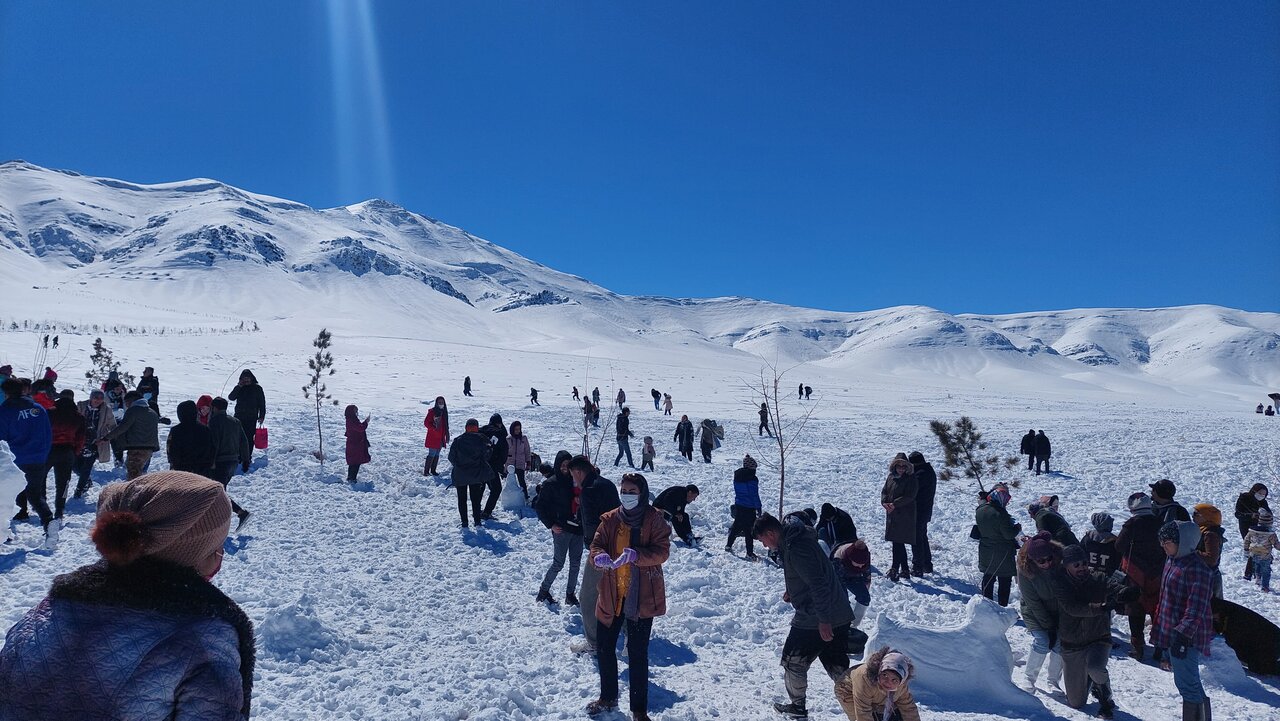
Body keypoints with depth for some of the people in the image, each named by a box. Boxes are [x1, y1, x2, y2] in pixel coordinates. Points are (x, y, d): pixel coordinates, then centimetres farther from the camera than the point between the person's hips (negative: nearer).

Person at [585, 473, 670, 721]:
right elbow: (596, 545, -2)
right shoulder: (610, 519, 4)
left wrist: (635, 555, -30)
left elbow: (662, 551, -14)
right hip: (611, 595, 4)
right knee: (604, 648, 14)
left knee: (637, 653, 0)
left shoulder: (653, 519, -6)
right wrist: (599, 557, -26)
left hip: (642, 596, -4)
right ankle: (608, 697, 35)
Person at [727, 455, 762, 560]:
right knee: (749, 530, 1)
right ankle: (750, 553, 6)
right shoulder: (752, 479, -18)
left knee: (737, 526, 21)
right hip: (749, 508, -6)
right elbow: (755, 495, -16)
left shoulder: (737, 476, 3)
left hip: (738, 506, 6)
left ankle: (728, 545, 30)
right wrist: (758, 508, -7)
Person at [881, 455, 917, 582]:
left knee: (898, 542, -9)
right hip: (891, 514, 7)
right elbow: (884, 491, 11)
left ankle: (895, 569, -6)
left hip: (904, 515, -7)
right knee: (899, 543, 11)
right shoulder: (891, 477, 12)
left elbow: (909, 496, -16)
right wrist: (885, 502, -9)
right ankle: (905, 570, 20)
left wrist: (894, 504, -20)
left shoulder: (910, 479, -7)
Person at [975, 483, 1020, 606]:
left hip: (985, 553, 7)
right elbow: (1009, 534, -20)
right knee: (1005, 582, 7)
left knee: (988, 578, 20)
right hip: (1003, 554, -7)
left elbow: (976, 532, 9)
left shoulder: (980, 510, -2)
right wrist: (1018, 527, -2)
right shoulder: (1000, 513, -25)